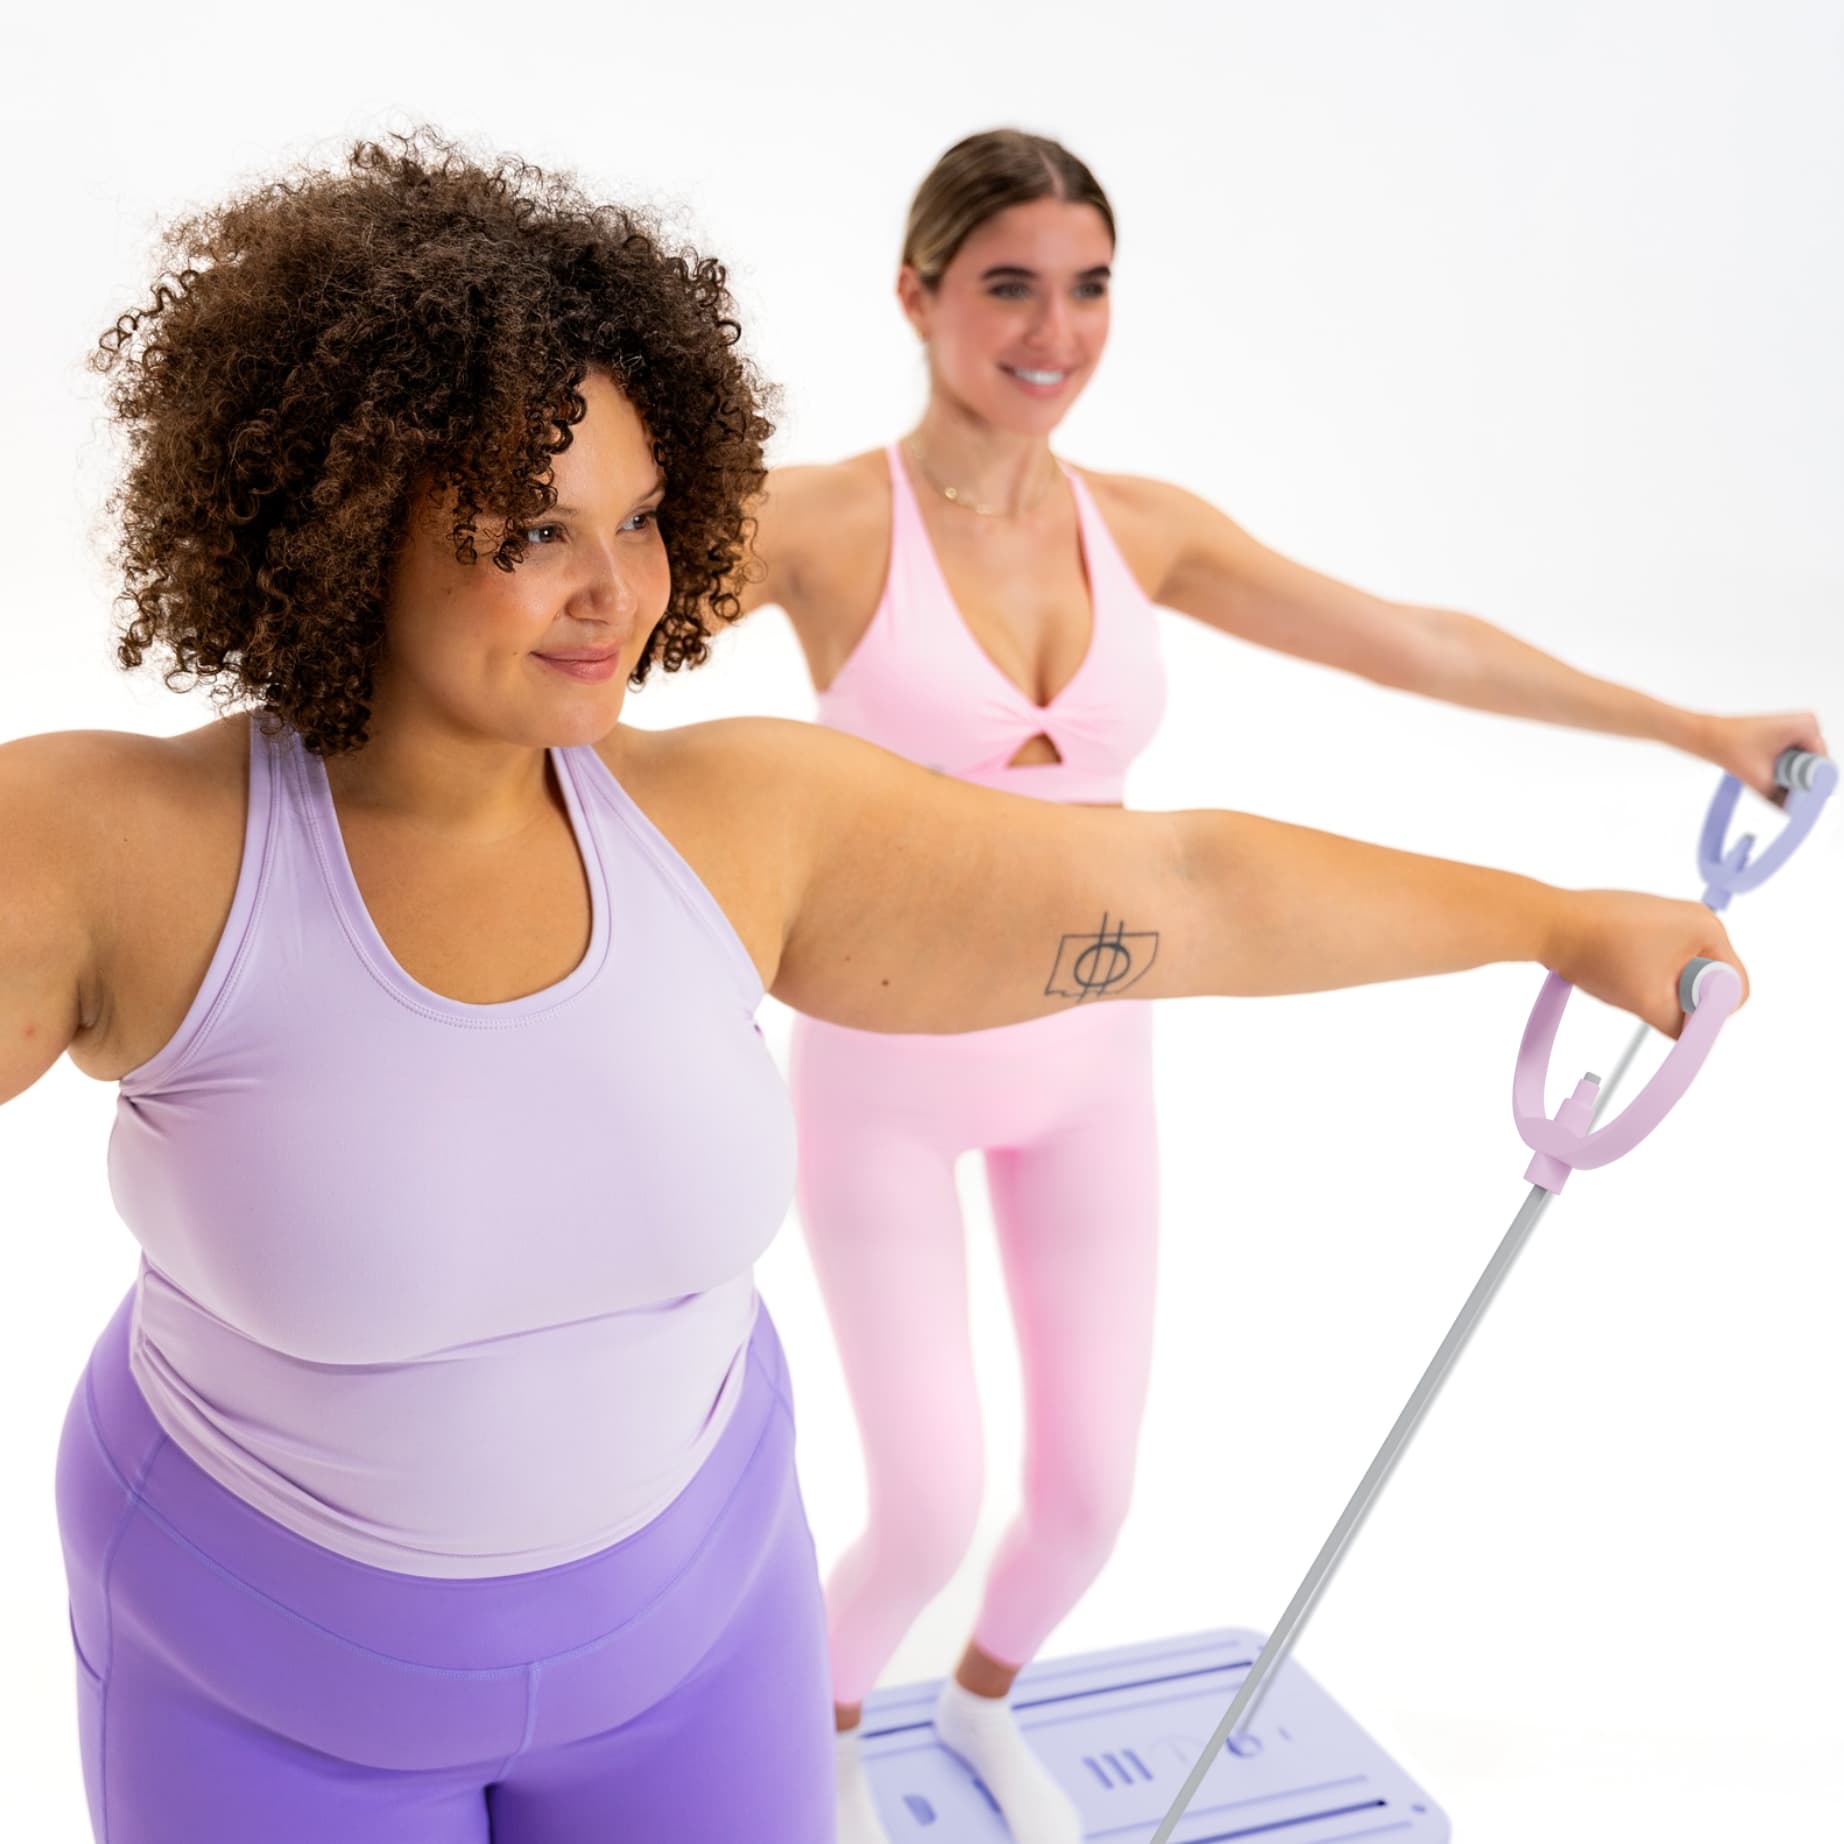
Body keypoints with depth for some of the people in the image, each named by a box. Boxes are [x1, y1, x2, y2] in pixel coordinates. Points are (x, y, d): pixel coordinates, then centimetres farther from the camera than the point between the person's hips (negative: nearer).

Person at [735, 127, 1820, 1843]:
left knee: (1088, 1494, 13)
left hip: (1084, 1062, 4)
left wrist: (1696, 727, 8)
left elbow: (1420, 643, 2)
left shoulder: (1143, 527, -4)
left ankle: (980, 1700, 48)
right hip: (886, 1069, -4)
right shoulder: (822, 521, -17)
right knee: (928, 1515, 1)